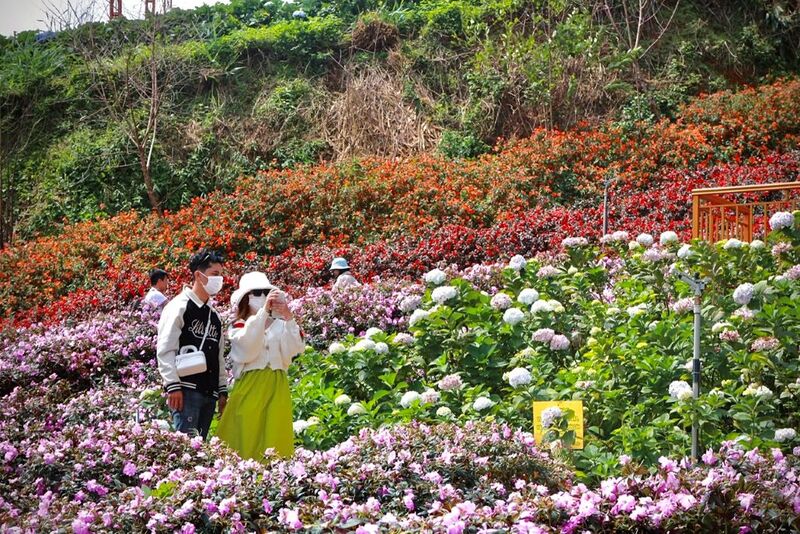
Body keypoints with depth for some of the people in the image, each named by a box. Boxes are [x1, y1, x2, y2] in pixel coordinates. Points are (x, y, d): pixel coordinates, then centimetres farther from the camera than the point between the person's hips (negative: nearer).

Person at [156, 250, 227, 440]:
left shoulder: (214, 315, 20)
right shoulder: (180, 306, -3)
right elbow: (165, 350, -10)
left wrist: (223, 391, 18)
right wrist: (173, 386, -17)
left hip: (210, 393, 7)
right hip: (187, 391, -7)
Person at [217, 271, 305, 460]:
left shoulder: (279, 325, 10)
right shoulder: (239, 326, 4)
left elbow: (294, 349, -4)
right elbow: (248, 345, -17)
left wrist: (289, 319, -16)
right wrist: (264, 310, -23)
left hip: (277, 388, 2)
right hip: (249, 387, -2)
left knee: (275, 437, 0)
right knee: (247, 439, -5)